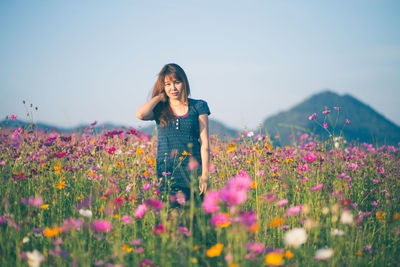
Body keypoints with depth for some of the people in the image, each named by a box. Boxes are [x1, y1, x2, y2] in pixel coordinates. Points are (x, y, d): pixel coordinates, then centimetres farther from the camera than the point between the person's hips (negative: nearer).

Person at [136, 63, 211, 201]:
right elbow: (140, 114, -15)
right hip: (166, 173, 1)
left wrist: (205, 175, -4)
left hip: (192, 173, 0)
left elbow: (204, 143, 4)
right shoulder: (159, 109, 9)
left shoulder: (198, 106, 8)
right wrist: (160, 96, 1)